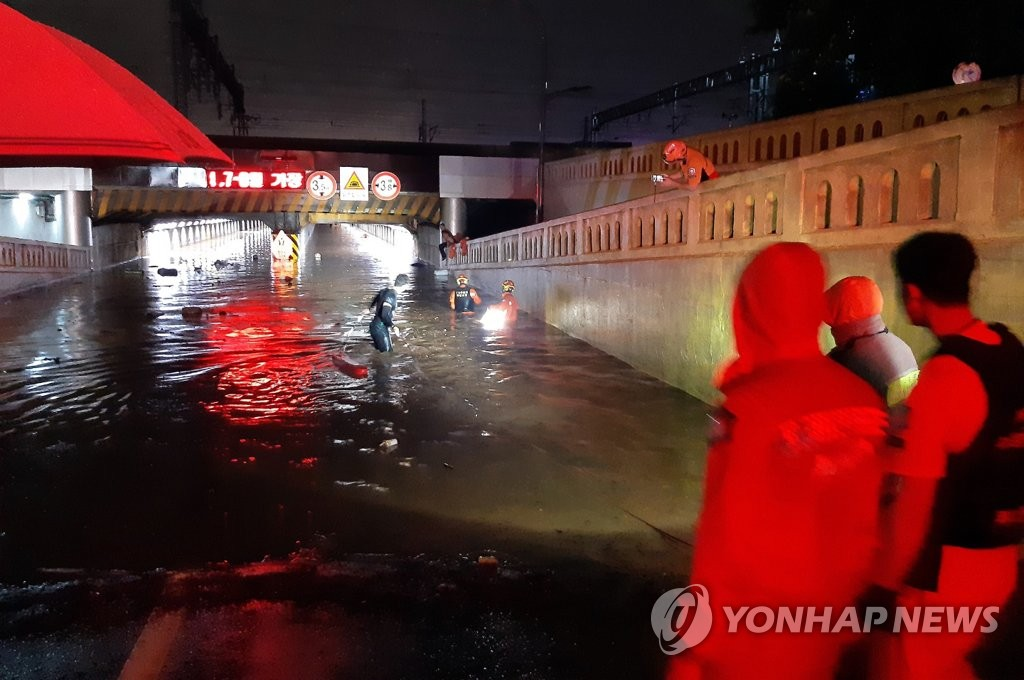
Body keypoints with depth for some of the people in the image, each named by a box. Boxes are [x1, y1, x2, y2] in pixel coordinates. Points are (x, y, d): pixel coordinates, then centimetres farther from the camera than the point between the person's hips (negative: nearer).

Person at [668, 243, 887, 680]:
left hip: (754, 624, -5)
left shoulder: (747, 407, -24)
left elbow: (725, 541, -20)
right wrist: (849, 599, 15)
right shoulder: (863, 398, -8)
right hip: (829, 613, 5)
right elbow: (869, 518, 0)